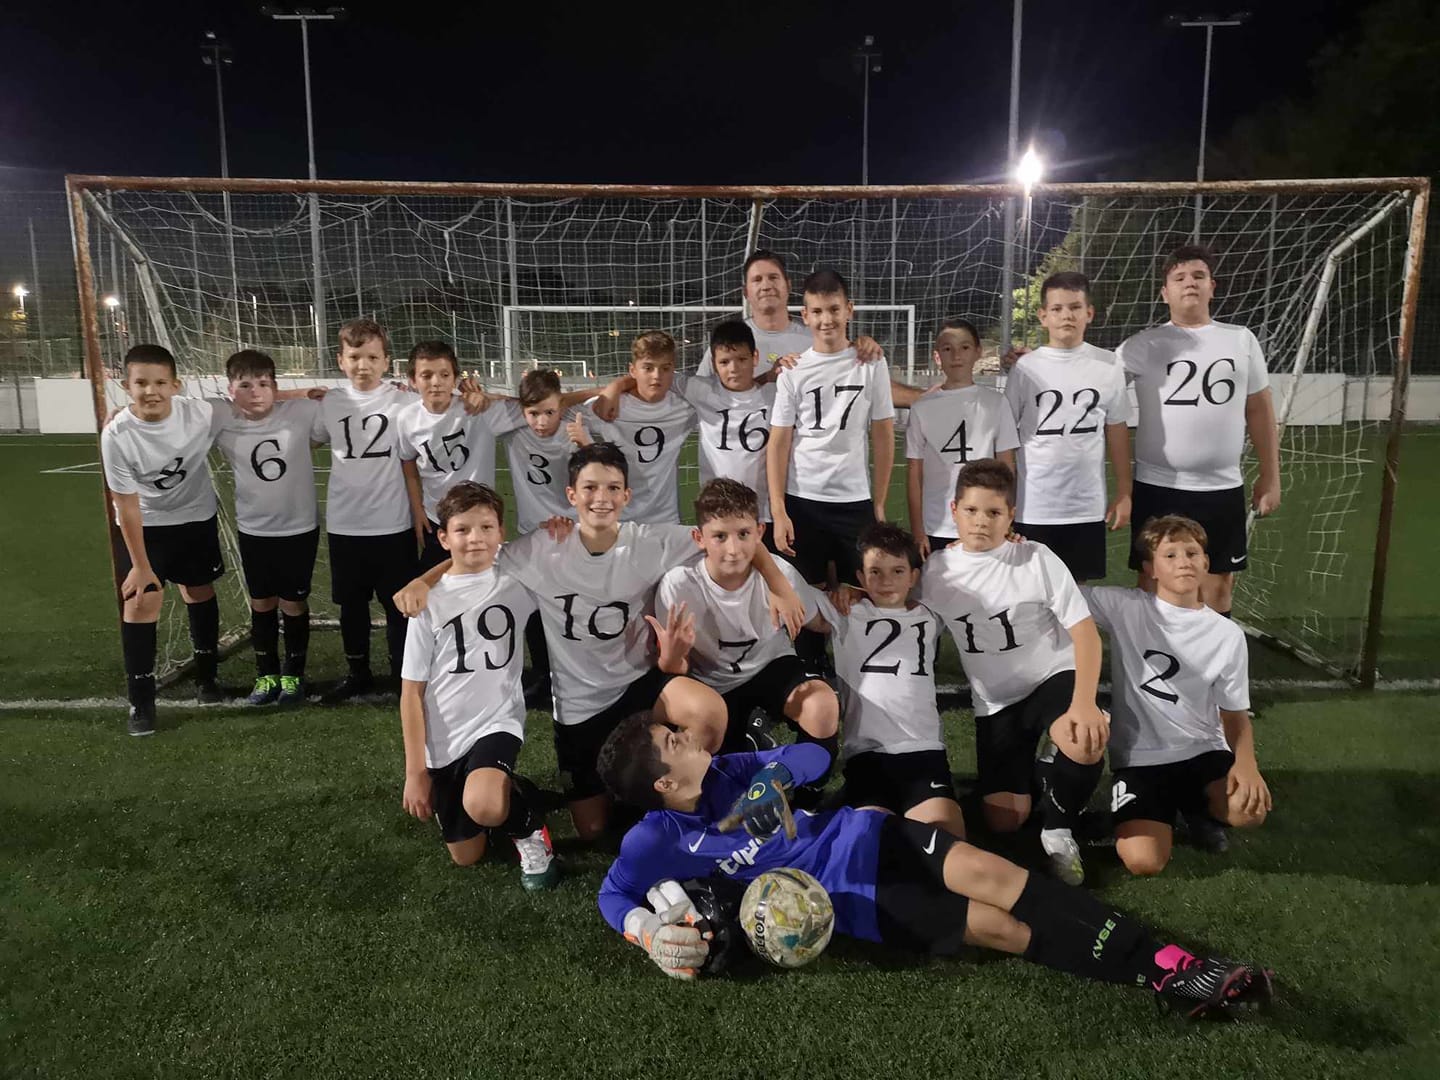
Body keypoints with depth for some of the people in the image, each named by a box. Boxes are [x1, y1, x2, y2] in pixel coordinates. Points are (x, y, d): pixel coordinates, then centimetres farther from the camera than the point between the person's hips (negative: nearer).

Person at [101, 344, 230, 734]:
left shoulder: (201, 413, -25)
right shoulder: (116, 435, -27)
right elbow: (127, 504, -20)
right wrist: (140, 566, -16)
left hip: (196, 518, 2)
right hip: (143, 526, -2)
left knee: (200, 593, 14)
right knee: (141, 602, -7)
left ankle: (206, 678, 33)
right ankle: (140, 701, 6)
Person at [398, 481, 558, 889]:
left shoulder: (517, 582, -5)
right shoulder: (429, 600, -6)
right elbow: (413, 692, -3)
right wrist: (415, 771, -4)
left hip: (498, 721, -2)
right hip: (444, 738, 2)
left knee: (481, 806, -34)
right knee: (466, 857, 12)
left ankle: (528, 820, 1)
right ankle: (502, 789, 41)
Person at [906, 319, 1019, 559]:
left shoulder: (995, 402, 2)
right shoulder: (922, 408, 2)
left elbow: (1006, 467, 4)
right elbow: (914, 473, 4)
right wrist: (917, 531, 0)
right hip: (935, 531, 0)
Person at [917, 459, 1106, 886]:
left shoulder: (1037, 559, -15)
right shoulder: (935, 570, -7)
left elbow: (1086, 634, -17)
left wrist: (1084, 704, -31)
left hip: (1052, 678, -2)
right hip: (994, 702, 3)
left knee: (1088, 744, -37)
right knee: (1004, 822, -4)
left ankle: (1058, 828, -5)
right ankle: (1025, 770, 32)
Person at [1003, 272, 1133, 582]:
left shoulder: (1108, 365, 2)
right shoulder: (1026, 368, -3)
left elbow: (1117, 433, 8)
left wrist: (1124, 493, 7)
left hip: (1088, 507, 1)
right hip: (1033, 508, -1)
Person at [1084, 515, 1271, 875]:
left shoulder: (1228, 635, 2)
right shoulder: (1124, 608, -5)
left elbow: (1235, 713, 6)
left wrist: (1246, 762, -13)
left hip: (1202, 750, 2)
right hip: (1140, 758, -2)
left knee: (1252, 810, -29)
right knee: (1143, 861, -22)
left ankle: (1198, 808, 10)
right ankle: (1165, 810, 16)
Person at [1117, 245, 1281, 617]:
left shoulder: (1241, 340, 7)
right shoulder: (1145, 345, -1)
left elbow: (1259, 409, 12)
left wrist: (1270, 476, 11)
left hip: (1223, 489, 3)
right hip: (1158, 488, -3)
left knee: (1218, 587, 11)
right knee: (1156, 586, 5)